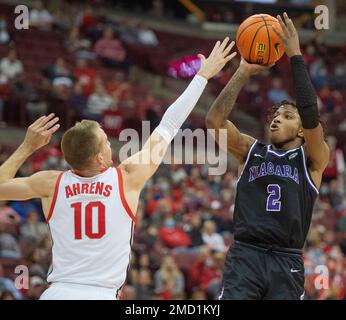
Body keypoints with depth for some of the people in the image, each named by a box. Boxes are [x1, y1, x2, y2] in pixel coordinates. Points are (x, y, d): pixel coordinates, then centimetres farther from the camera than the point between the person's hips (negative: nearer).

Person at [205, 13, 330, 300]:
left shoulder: (312, 159, 8)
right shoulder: (251, 150, 15)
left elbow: (311, 115, -10)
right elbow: (214, 120, 0)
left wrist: (295, 56, -9)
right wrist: (244, 72, -3)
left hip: (287, 262, -1)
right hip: (245, 254, 1)